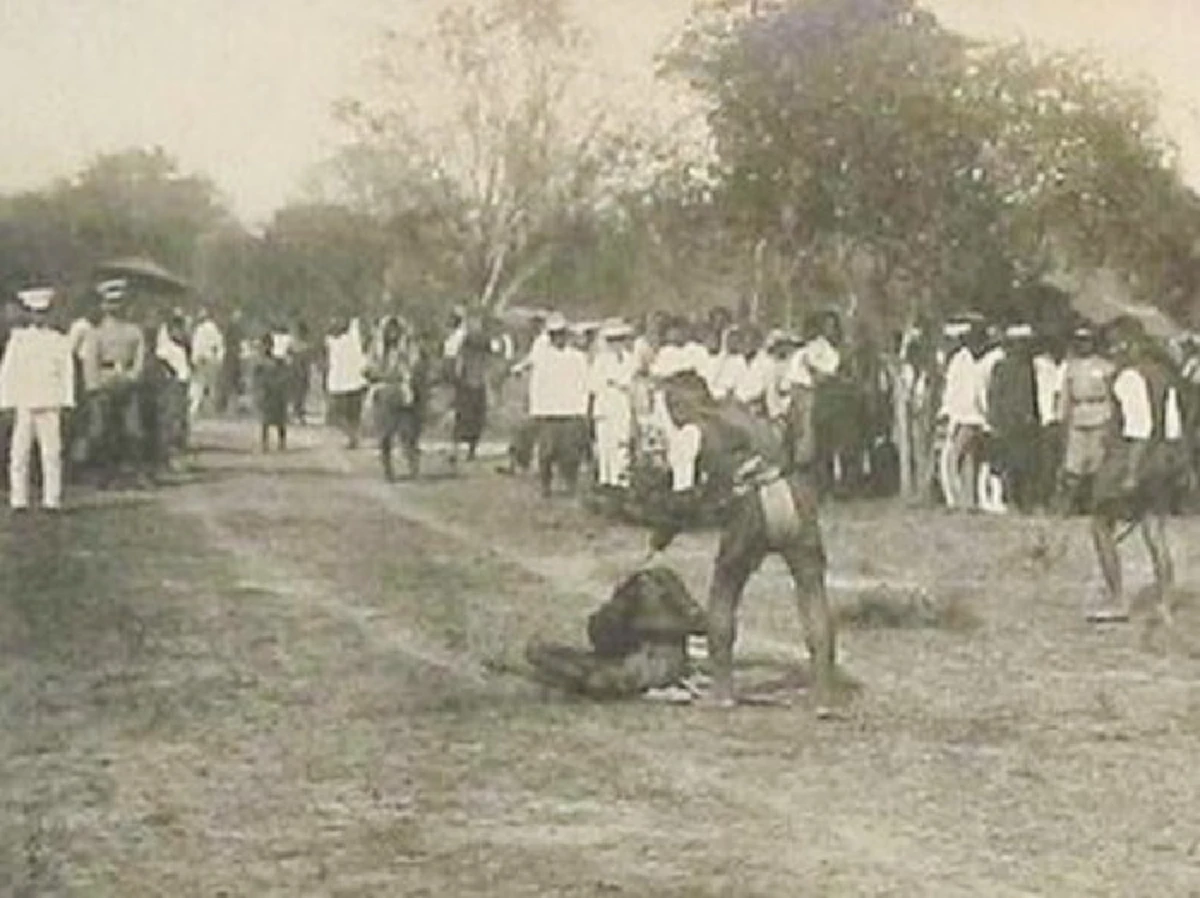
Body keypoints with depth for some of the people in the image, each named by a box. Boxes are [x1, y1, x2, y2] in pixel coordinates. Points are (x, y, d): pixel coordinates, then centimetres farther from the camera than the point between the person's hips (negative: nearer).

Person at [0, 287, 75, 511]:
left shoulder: (59, 341, 10)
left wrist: (67, 401, 1)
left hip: (49, 405, 0)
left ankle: (52, 499, -1)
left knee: (52, 452, -4)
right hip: (24, 405, 0)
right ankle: (18, 499, 1)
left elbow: (67, 372, 8)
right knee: (20, 453, -2)